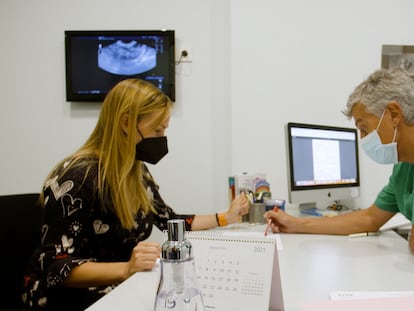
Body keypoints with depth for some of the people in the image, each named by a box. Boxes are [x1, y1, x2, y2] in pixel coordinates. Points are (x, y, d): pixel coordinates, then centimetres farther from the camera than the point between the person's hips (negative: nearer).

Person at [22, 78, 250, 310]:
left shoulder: (137, 172, 1)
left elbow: (170, 221, 14)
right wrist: (126, 269, -38)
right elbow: (56, 268, -25)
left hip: (119, 288, 7)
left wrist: (226, 218, 10)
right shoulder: (79, 177, -24)